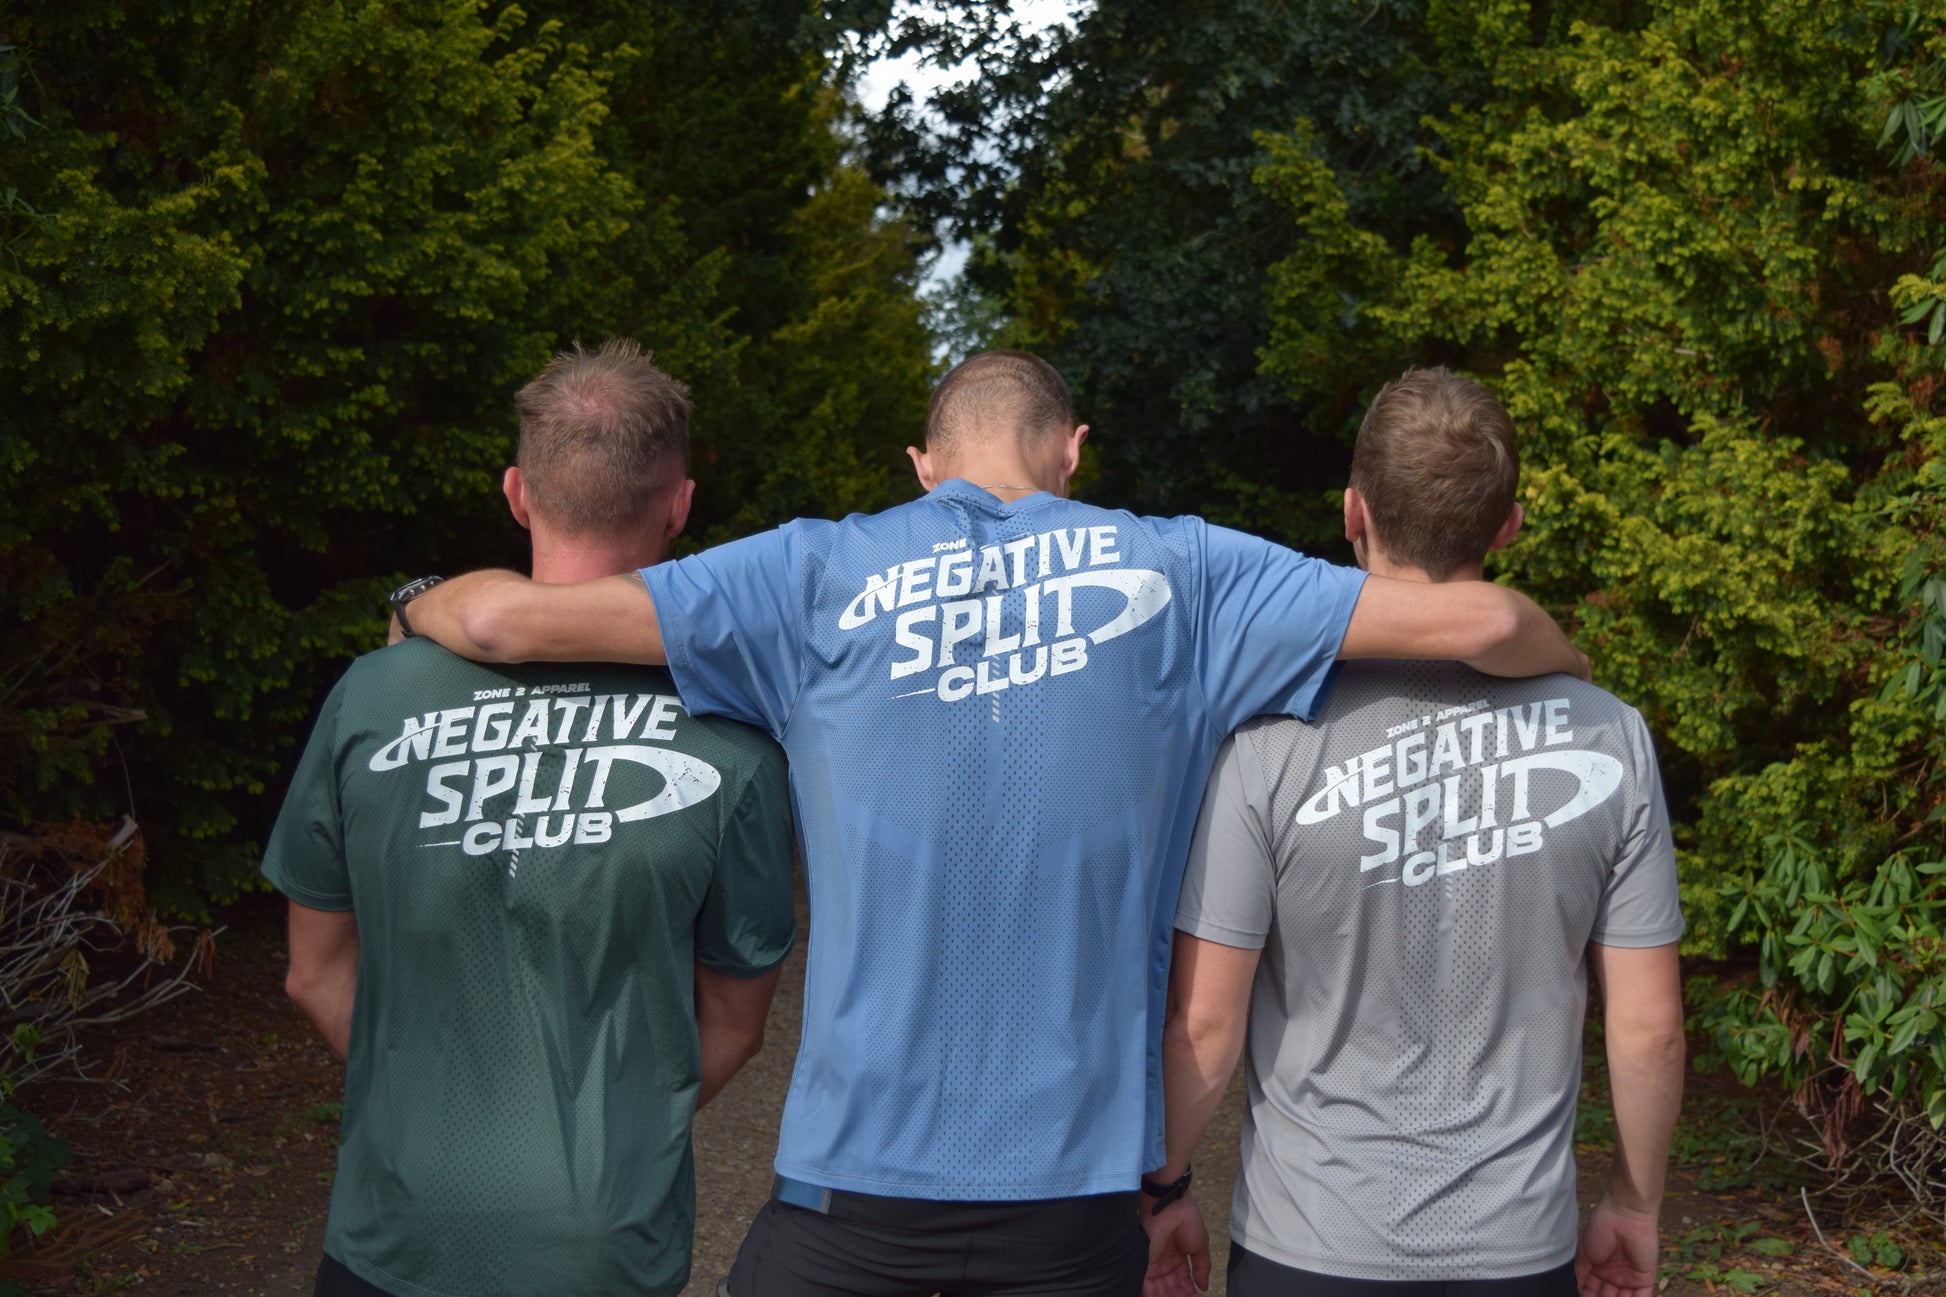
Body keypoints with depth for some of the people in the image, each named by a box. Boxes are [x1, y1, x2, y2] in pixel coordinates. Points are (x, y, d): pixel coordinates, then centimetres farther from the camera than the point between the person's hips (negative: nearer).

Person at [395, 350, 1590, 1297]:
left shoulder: (822, 576, -2)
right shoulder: (1177, 572, 0)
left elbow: (506, 619, -6)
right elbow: (1479, 622, 0)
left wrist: (419, 606, 17)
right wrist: (1570, 667, 22)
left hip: (861, 1175, -1)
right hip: (1076, 1186, 1)